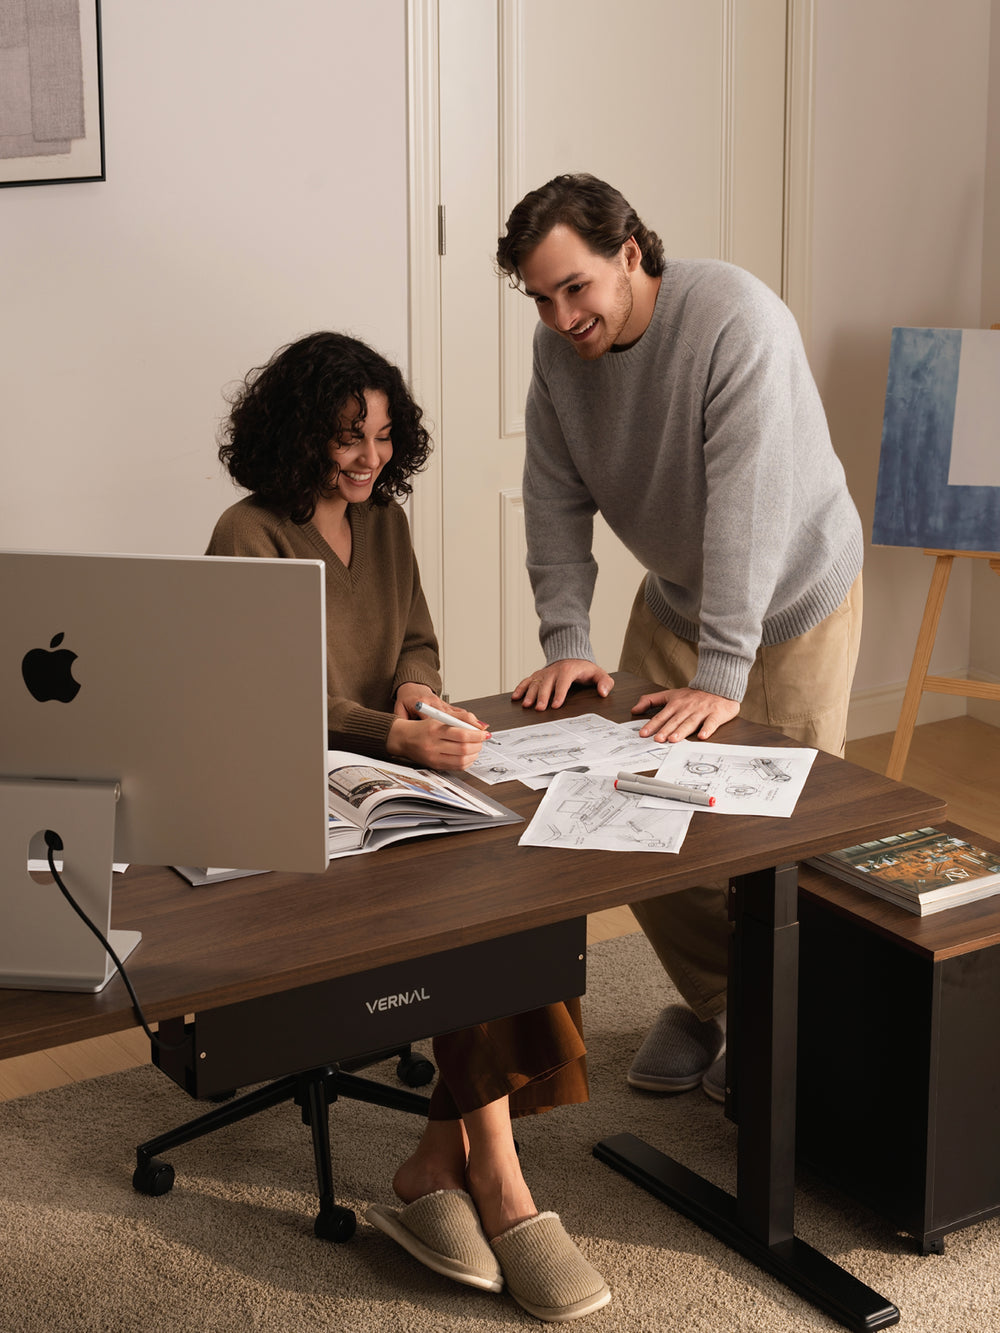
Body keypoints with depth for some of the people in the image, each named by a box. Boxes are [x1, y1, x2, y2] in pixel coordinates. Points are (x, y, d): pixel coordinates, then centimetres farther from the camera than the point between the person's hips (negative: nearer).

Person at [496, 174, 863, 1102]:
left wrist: (721, 675, -38)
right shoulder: (558, 348, -10)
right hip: (675, 598, 6)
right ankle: (708, 1001, 25)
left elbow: (747, 504, -35)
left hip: (794, 595, -5)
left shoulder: (736, 319, -30)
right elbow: (556, 502, -7)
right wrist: (565, 643, -16)